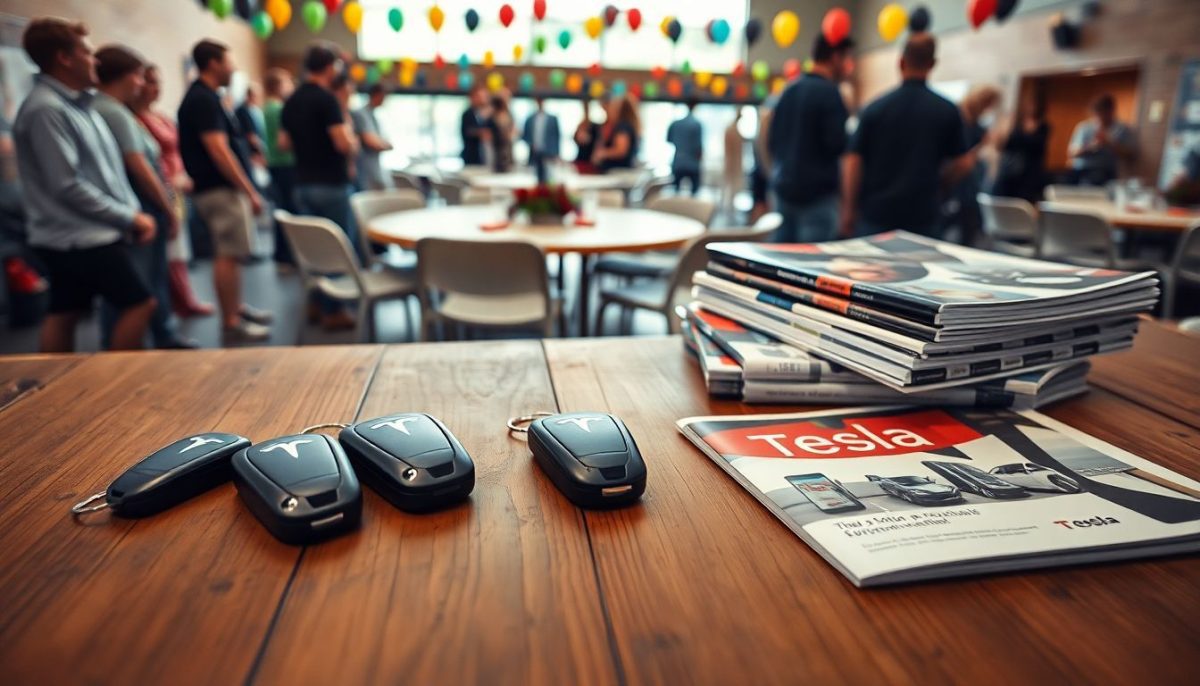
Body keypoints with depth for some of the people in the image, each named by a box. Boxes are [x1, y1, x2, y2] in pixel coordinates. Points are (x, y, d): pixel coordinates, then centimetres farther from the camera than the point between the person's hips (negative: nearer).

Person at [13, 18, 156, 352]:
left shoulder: (76, 103, 13)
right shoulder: (45, 109, -16)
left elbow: (105, 168, 15)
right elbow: (67, 185, -19)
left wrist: (132, 212, 6)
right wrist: (129, 217, -14)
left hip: (78, 235, 9)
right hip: (80, 236, -9)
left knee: (63, 314, 14)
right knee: (139, 303, -5)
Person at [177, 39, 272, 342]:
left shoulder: (203, 97, 17)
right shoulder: (203, 99, -14)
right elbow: (218, 150, -22)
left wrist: (245, 188, 21)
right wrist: (250, 191, -21)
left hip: (221, 187, 10)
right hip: (220, 189, -10)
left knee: (229, 253, 17)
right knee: (229, 255, -7)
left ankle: (236, 308, 28)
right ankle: (231, 324, -3)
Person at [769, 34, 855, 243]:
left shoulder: (789, 90, 12)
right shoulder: (829, 92, -11)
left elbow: (771, 141, 15)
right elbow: (838, 143, -16)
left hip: (783, 188, 8)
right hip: (817, 193, -7)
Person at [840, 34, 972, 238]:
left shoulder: (875, 108, -3)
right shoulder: (947, 111, -1)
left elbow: (853, 162, -5)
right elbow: (962, 164, 2)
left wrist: (848, 211, 2)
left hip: (876, 214, 0)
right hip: (922, 217, 0)